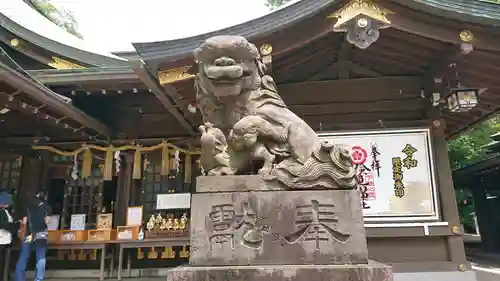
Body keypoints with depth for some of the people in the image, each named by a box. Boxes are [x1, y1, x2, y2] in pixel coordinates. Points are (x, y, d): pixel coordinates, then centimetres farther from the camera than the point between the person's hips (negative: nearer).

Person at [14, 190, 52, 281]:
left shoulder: (28, 205, 7)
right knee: (41, 259, 5)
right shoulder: (47, 207, 3)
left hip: (29, 235, 2)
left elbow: (24, 222, 4)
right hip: (41, 235, -1)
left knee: (23, 259, 11)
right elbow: (47, 221, -6)